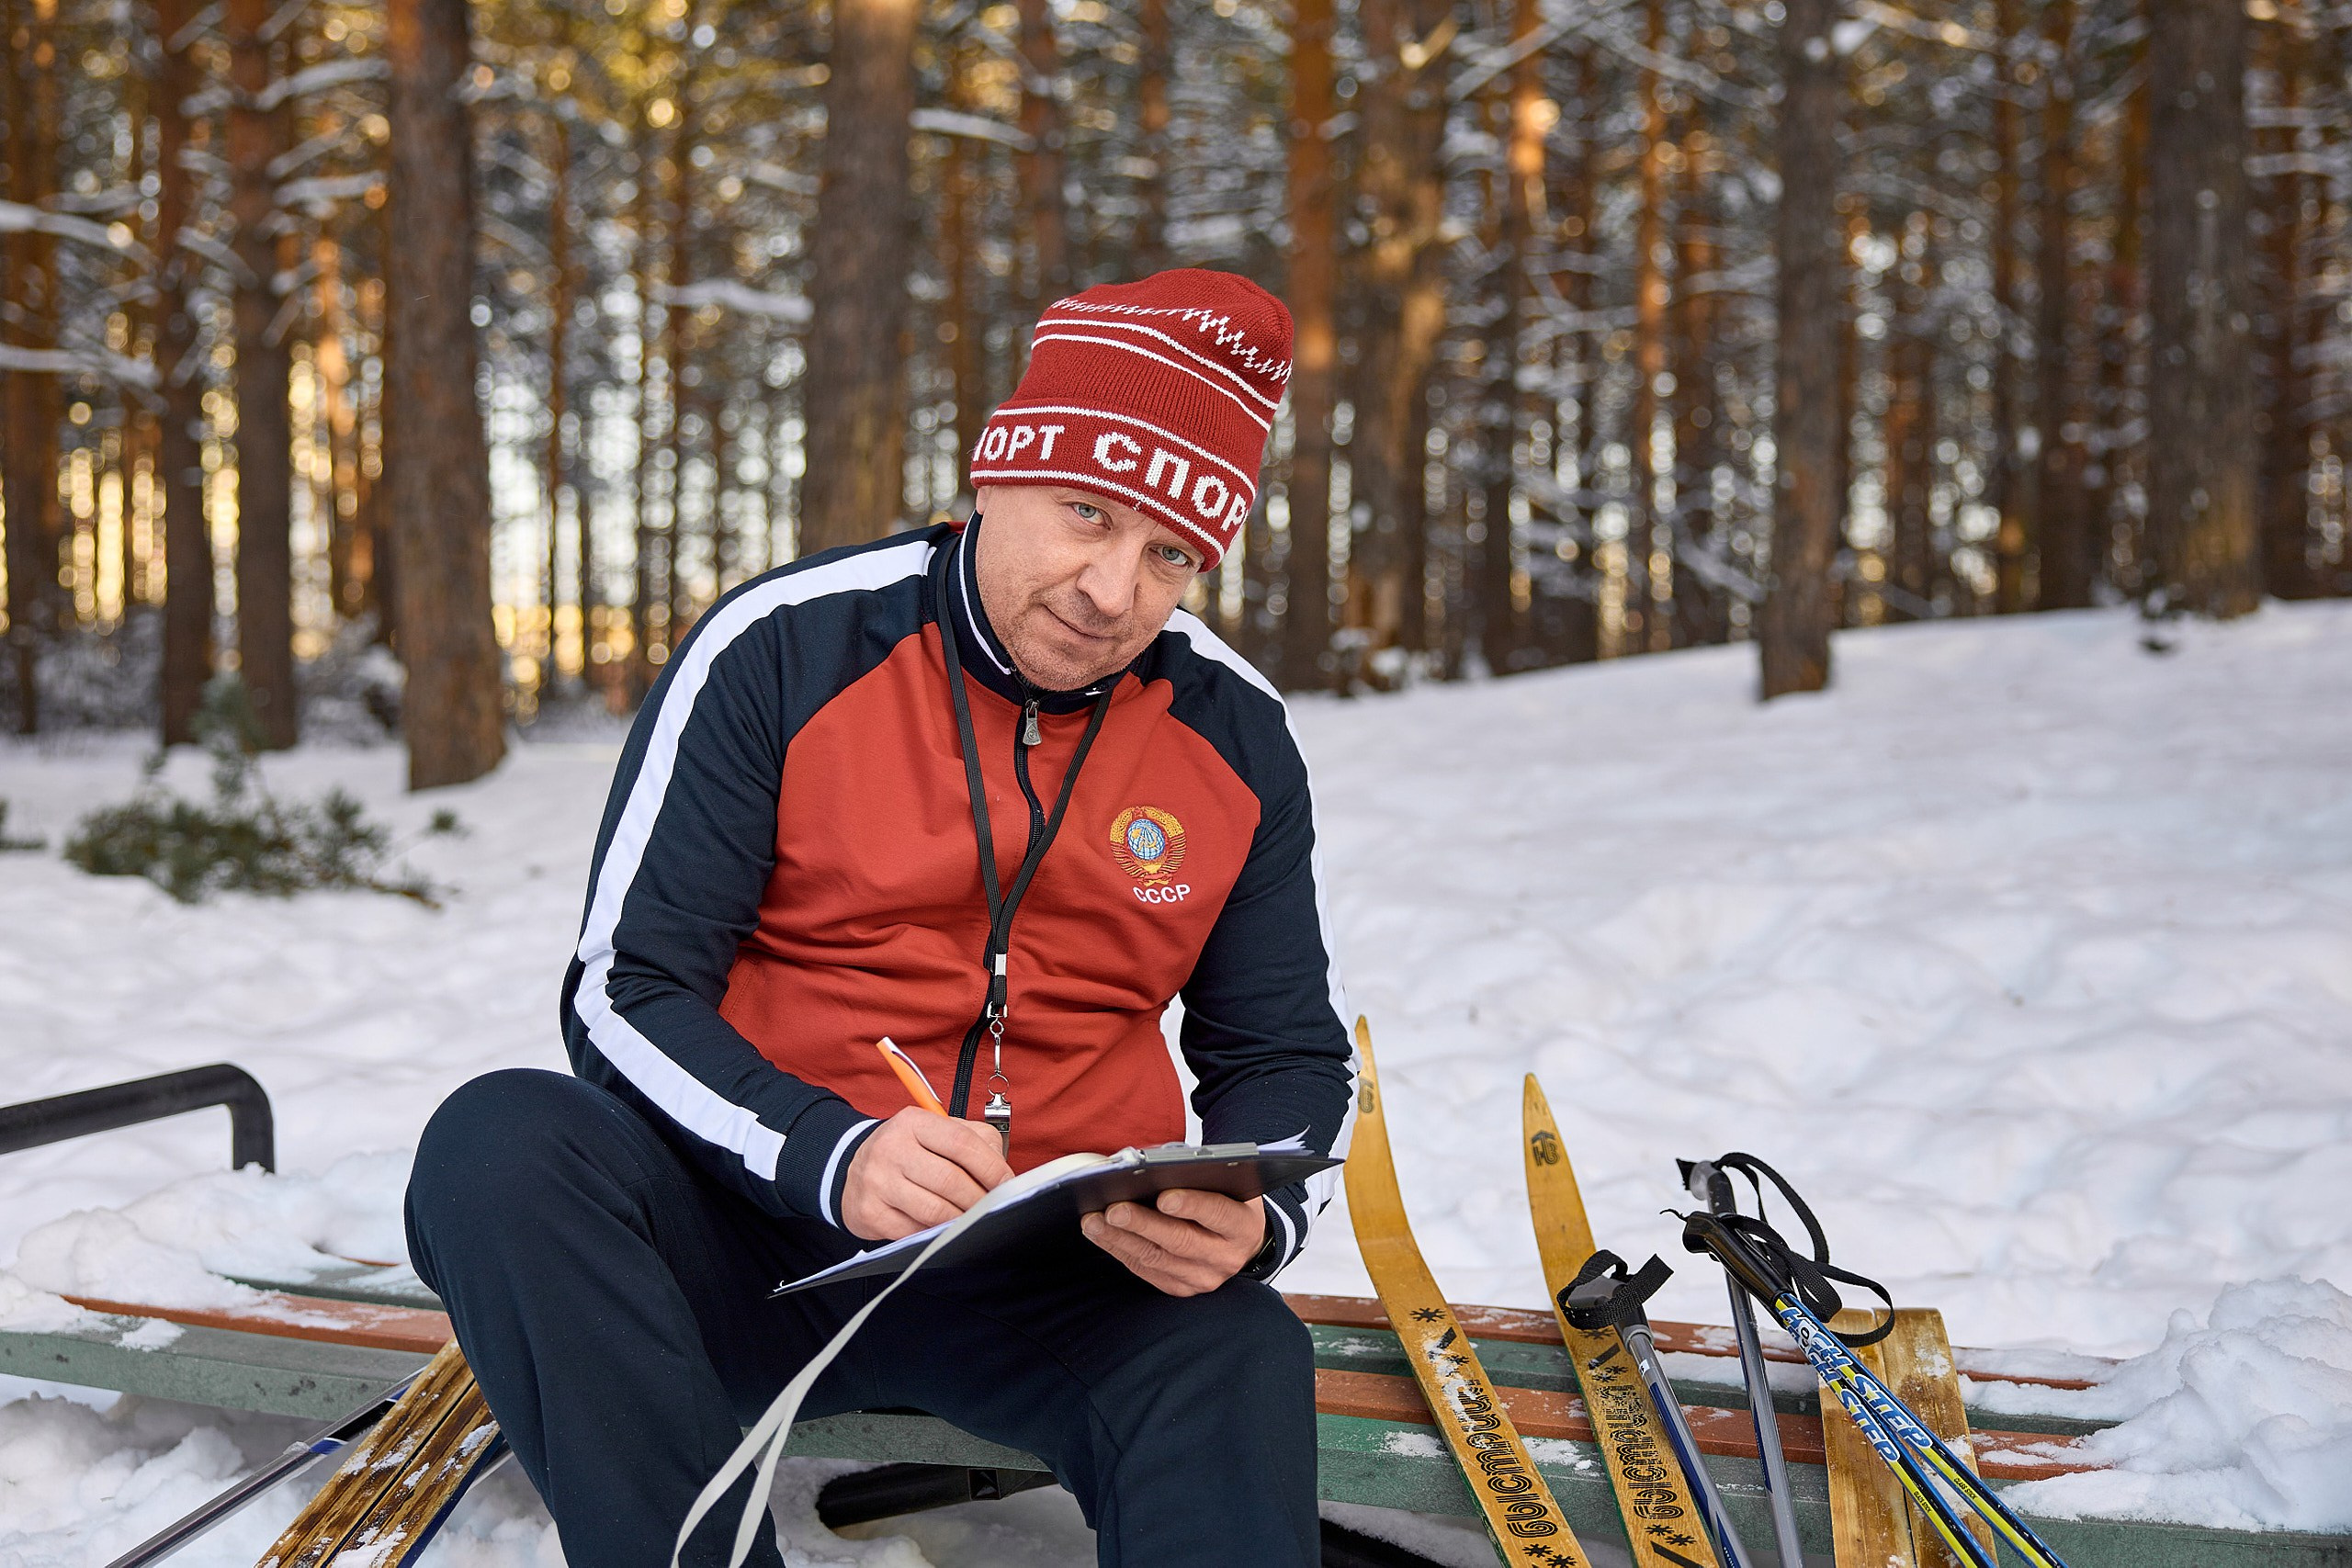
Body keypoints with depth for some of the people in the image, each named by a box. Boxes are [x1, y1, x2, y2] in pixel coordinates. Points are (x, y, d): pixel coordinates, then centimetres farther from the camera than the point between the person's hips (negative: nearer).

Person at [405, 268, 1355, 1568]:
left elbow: (1286, 1055, 12)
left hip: (1057, 1286, 1)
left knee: (1235, 1362, -33)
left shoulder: (1234, 734, 3)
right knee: (500, 1144, -30)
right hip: (764, 1239, 0)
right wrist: (829, 1155, -27)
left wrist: (1251, 1213, -14)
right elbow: (623, 992, -7)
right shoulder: (780, 651, -7)